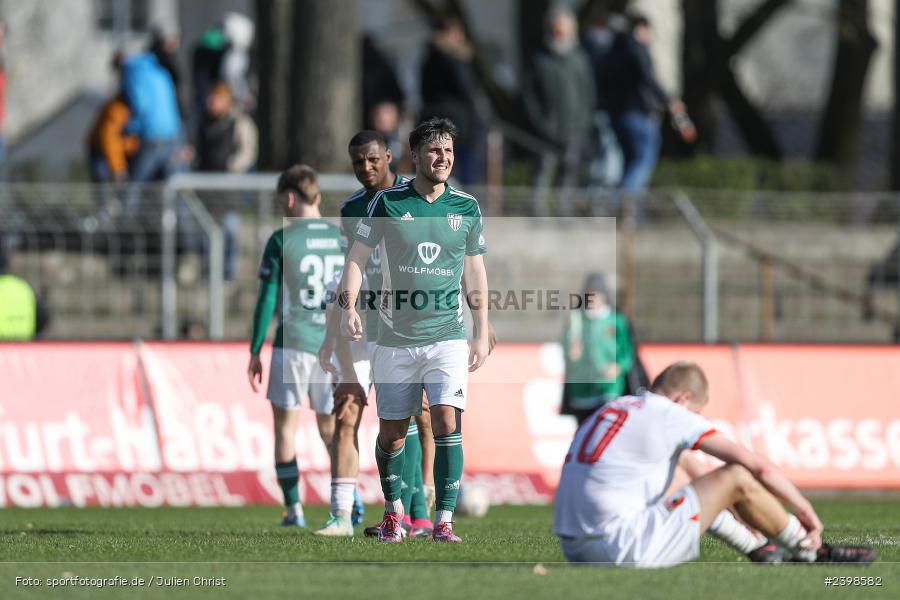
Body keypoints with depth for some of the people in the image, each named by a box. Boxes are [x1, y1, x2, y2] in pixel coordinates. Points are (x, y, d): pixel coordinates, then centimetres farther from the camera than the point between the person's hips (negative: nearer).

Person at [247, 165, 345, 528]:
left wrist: (255, 353, 1)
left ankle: (294, 509, 2)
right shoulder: (343, 239, 7)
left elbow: (267, 301, -5)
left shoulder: (282, 241, -5)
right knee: (330, 426, 13)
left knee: (285, 425, 7)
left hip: (292, 345, -4)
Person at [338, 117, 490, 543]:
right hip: (395, 339, 0)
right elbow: (358, 256, 2)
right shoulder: (388, 202, -1)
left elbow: (475, 273, 13)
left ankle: (444, 521, -13)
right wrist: (349, 305, -14)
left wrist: (482, 333, 11)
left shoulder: (467, 208, 5)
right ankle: (393, 509, 30)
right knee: (391, 432, 7)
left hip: (447, 336, 0)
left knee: (447, 422, -16)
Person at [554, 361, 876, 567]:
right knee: (737, 478, 2)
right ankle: (812, 551, 19)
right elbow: (758, 466, 0)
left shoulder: (611, 409, 20)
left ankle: (757, 548, 38)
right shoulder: (671, 415, -2)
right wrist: (805, 510, 13)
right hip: (622, 548, -9)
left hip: (574, 548, 9)